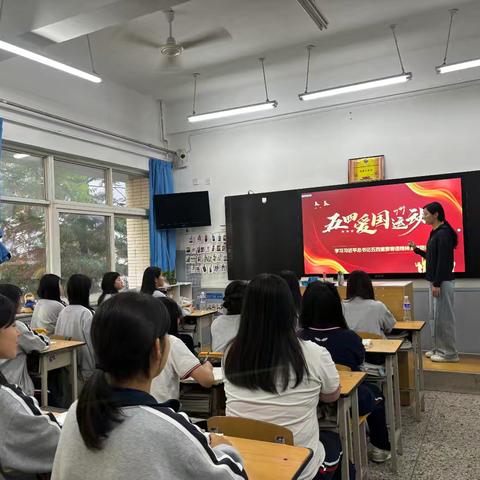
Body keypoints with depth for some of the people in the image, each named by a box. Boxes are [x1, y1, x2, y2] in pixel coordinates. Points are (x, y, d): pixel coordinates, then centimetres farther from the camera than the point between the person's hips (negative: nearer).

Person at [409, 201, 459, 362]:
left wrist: (437, 284, -21)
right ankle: (439, 348, 22)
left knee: (444, 317, -4)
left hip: (443, 282, -10)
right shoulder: (435, 232, 14)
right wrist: (416, 249, 11)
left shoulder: (443, 233, -16)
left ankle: (450, 353, 5)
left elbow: (443, 261, -20)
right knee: (434, 317, 14)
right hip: (436, 280, 10)